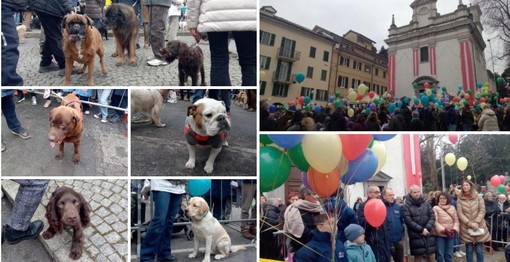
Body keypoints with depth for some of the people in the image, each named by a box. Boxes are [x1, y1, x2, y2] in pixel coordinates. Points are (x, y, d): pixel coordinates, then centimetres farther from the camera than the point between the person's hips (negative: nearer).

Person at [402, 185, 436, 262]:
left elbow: (432, 217, 4)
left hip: (428, 234, 4)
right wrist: (421, 229, -14)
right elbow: (409, 221, -11)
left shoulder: (426, 202, 9)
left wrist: (427, 228, -10)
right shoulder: (406, 206, -4)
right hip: (416, 236, -3)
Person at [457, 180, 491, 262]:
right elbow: (460, 213, -5)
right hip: (466, 228, 0)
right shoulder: (459, 199, 1)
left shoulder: (478, 197, 4)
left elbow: (482, 211, -3)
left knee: (479, 249, 3)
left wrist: (476, 222, -15)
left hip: (479, 227, 0)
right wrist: (470, 223, -16)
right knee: (469, 250, 5)